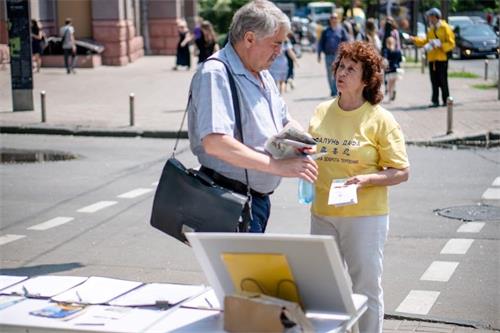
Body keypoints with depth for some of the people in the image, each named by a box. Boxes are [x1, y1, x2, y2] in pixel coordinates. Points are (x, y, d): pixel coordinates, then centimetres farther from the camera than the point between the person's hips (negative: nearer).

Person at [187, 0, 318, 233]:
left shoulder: (263, 75, 13)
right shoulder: (215, 74, -19)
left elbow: (285, 121, 24)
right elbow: (215, 143, -30)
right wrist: (279, 166, -29)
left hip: (259, 196, 9)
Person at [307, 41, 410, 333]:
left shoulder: (381, 119, -6)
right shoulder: (321, 112, 7)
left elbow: (401, 172, -6)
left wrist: (365, 180, -20)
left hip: (365, 215, -4)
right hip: (323, 213, 4)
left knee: (366, 287, 3)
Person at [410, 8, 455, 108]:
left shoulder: (445, 28, -5)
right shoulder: (431, 30, 16)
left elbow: (451, 43, -9)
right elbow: (426, 41, 19)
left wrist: (440, 45, -20)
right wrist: (414, 39, 12)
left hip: (441, 59, -6)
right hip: (432, 59, 6)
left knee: (442, 81, -3)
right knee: (434, 81, 6)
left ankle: (446, 100, 5)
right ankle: (435, 101, 8)